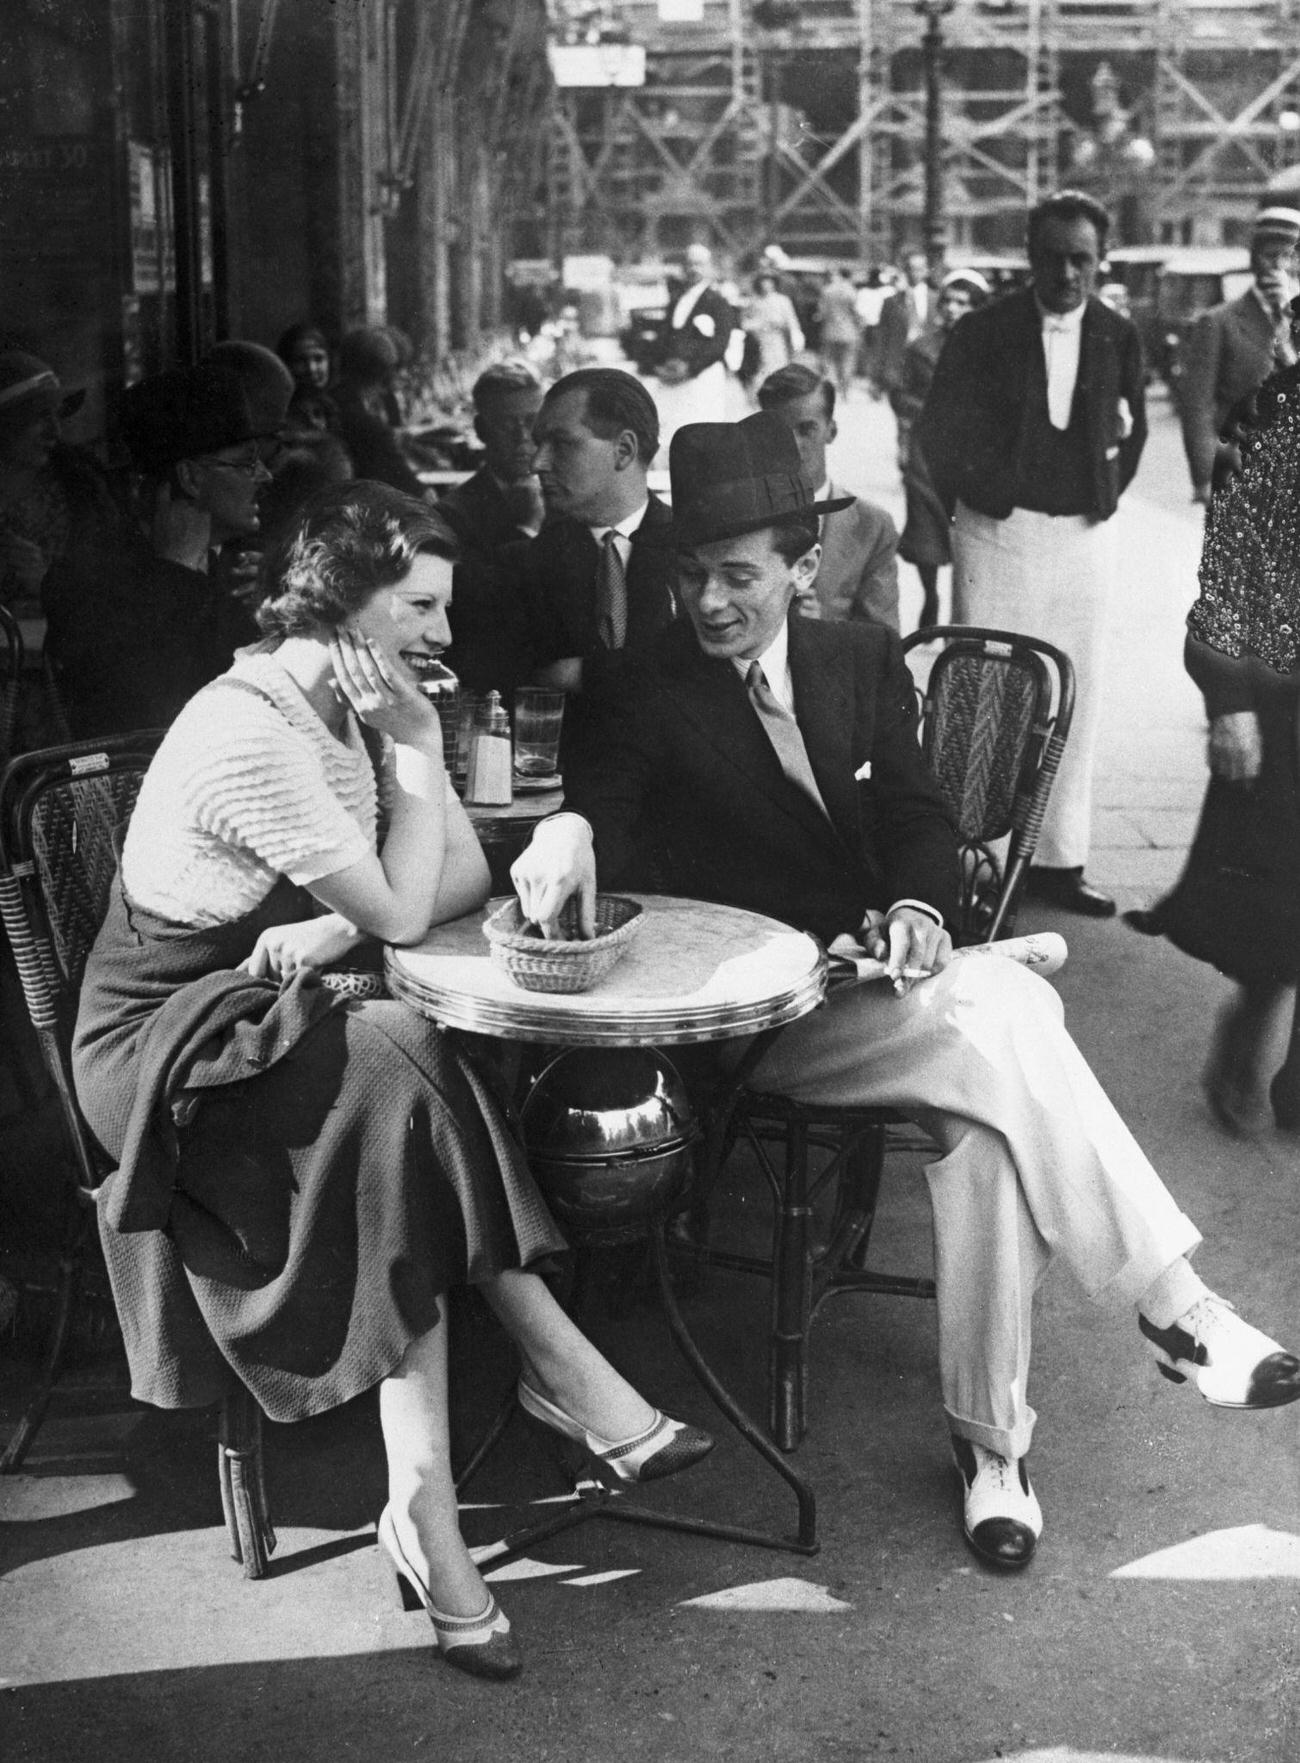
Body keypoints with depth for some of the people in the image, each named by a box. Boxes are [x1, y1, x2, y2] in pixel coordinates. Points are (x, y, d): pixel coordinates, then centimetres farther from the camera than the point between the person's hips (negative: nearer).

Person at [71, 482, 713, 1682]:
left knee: (413, 1102, -22)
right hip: (162, 1044, -7)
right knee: (398, 1065, -31)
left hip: (276, 1019, 8)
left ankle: (426, 1505, -24)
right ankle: (559, 1368, -24)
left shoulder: (371, 705, 5)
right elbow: (403, 914, -20)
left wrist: (336, 930, -18)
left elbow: (465, 876, 0)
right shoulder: (248, 732, -22)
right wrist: (414, 752, -13)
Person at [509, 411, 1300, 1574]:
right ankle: (1170, 1305, -22)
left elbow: (920, 821, 8)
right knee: (1004, 1022, -30)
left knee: (986, 1117, -29)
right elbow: (609, 799, -16)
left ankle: (990, 1435, -18)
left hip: (883, 975, 4)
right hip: (762, 1020, -4)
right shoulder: (656, 691, -1)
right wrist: (569, 836, -41)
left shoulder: (864, 659, 10)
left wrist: (919, 910, -13)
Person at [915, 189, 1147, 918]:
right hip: (999, 531, -3)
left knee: (1077, 699, 8)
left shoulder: (1119, 338, 2)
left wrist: (1107, 497, 8)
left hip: (1086, 536, 3)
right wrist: (984, 494, -2)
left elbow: (1133, 430, 14)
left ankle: (1060, 858, 18)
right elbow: (939, 433, -2)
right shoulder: (982, 333, -7)